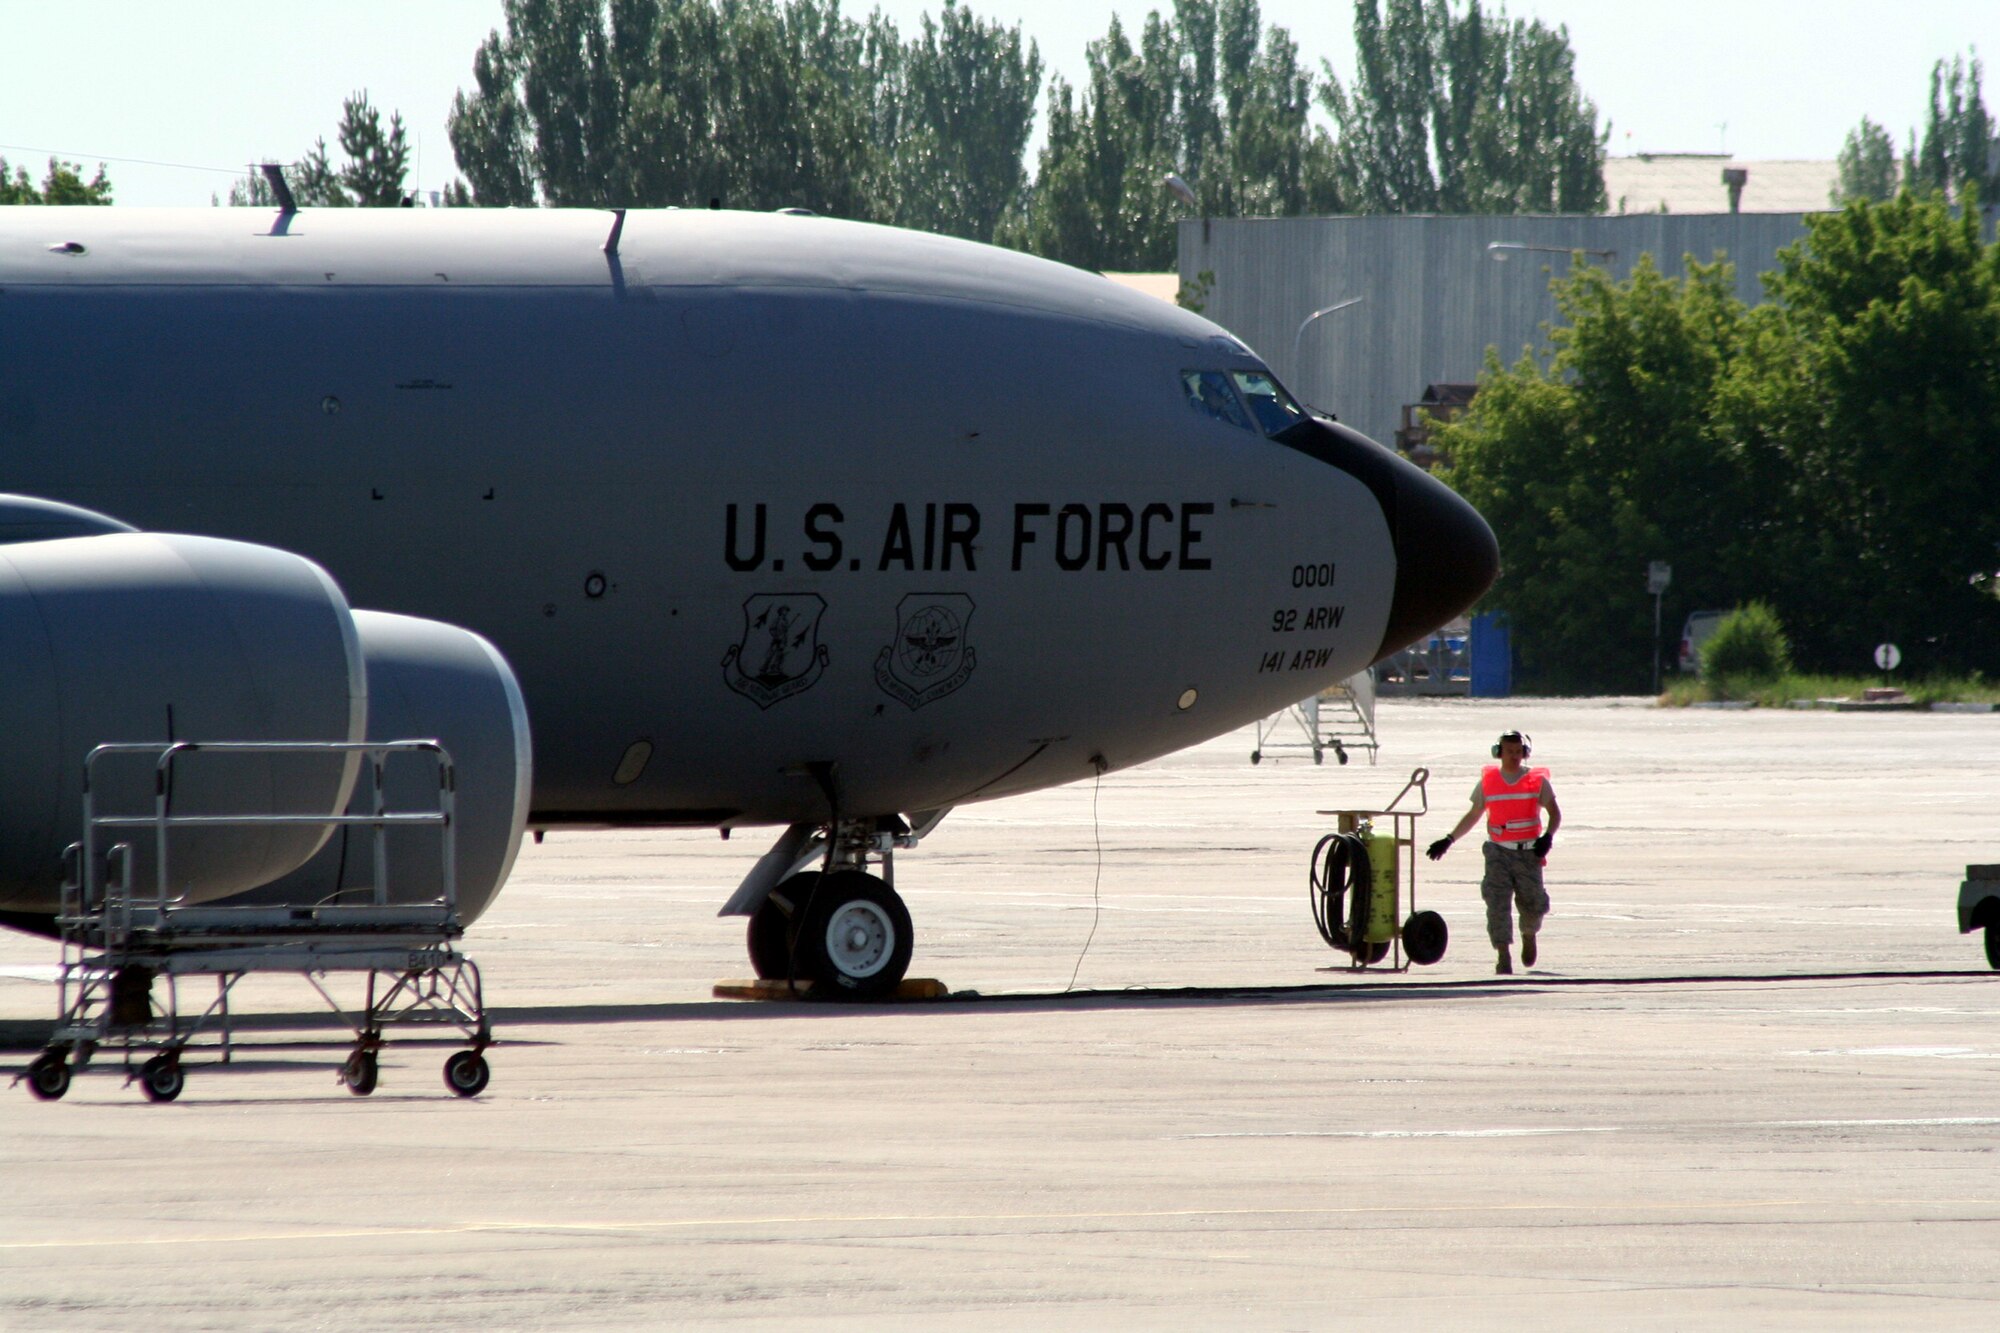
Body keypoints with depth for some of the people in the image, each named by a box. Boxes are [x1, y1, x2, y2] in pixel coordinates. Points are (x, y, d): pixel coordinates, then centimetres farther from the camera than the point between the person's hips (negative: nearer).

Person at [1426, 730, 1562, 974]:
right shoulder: (1488, 782, 8)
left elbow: (1554, 812, 3)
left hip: (1528, 853, -1)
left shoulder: (1537, 781, 4)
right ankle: (1504, 956, -13)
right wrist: (1449, 840, 12)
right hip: (1499, 851, 1)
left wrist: (1548, 836, -16)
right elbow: (1472, 816, 17)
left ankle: (1529, 935, 35)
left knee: (1533, 904, 2)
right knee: (1498, 903, -13)